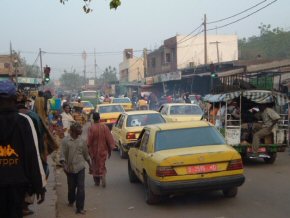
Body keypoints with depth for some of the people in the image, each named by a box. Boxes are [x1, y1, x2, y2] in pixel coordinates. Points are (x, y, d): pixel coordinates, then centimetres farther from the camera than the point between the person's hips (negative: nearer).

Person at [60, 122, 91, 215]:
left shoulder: (81, 140, 2)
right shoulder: (65, 140, -7)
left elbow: (85, 153, 12)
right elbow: (63, 154, -9)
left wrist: (89, 164, 17)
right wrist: (64, 164, -22)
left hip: (80, 167, 1)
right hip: (70, 168, -1)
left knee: (81, 187, -5)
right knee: (71, 186, 15)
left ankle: (80, 207, -1)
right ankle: (71, 201, 43)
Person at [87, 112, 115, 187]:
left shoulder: (91, 128, -15)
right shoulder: (105, 127, -8)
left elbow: (89, 141, -12)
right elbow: (109, 139, -5)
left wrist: (89, 150, 0)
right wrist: (109, 150, 5)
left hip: (94, 151, -1)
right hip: (103, 150, 2)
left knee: (95, 166, 14)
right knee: (102, 165, 13)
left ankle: (97, 181, 21)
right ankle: (103, 176, -11)